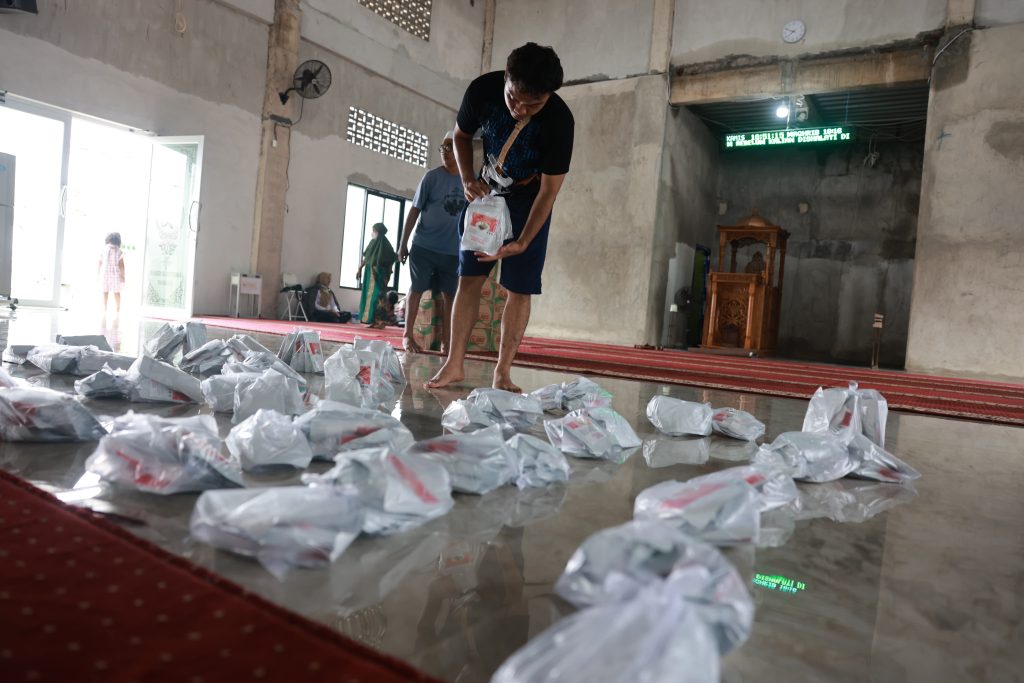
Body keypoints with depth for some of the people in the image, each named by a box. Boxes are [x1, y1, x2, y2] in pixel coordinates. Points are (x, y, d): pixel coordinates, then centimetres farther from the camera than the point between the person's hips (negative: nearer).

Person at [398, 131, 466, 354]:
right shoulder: (432, 177, -4)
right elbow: (414, 210, -1)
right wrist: (403, 243, -2)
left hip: (453, 250, 3)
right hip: (424, 246, -2)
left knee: (449, 295, 4)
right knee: (416, 289, 4)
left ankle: (445, 341, 13)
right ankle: (408, 335, 14)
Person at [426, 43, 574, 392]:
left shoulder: (559, 120, -28)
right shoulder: (482, 89, -20)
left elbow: (549, 189, -22)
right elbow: (461, 135, 0)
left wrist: (522, 242, -30)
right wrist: (468, 179, -16)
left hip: (529, 199, -2)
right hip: (486, 190, 3)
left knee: (519, 287, -7)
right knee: (469, 277, -3)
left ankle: (502, 374, 1)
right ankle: (454, 365, 3)